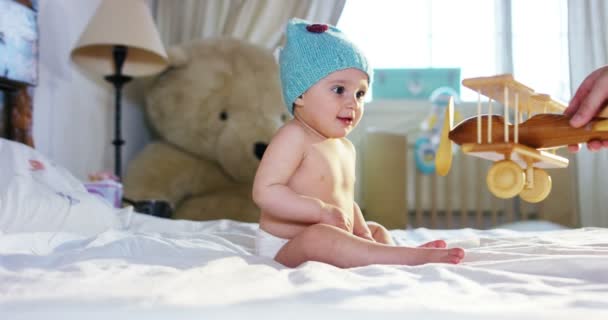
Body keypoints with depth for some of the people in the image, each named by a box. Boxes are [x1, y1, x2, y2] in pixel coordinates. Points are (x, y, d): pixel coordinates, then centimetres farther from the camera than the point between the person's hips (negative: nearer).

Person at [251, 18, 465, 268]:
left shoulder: (346, 147, 11)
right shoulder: (294, 137, -17)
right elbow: (264, 191, -25)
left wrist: (359, 227, 0)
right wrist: (321, 211, -27)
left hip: (325, 246, 10)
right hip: (284, 249, -10)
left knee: (377, 231, 19)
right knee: (318, 237, -37)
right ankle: (409, 257, -34)